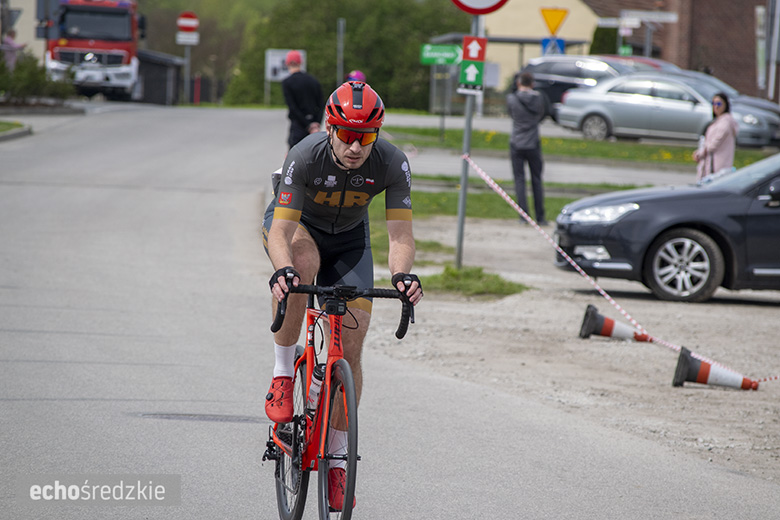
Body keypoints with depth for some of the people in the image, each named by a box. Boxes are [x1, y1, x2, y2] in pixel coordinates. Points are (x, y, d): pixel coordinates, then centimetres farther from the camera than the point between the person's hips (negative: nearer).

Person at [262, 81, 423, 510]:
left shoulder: (392, 164, -28)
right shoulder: (305, 157, -35)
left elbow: (400, 233, -30)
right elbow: (282, 230, -38)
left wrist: (402, 274, -51)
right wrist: (282, 270, -59)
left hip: (348, 238, 3)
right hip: (295, 224, -2)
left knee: (350, 348, -6)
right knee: (303, 262, -41)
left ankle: (337, 457, 9)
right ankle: (283, 374, -23)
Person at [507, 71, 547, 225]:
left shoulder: (512, 98, -9)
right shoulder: (538, 98, -4)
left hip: (517, 144, -1)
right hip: (533, 145, 1)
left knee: (519, 180, 2)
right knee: (536, 181, 9)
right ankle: (540, 217, 10)